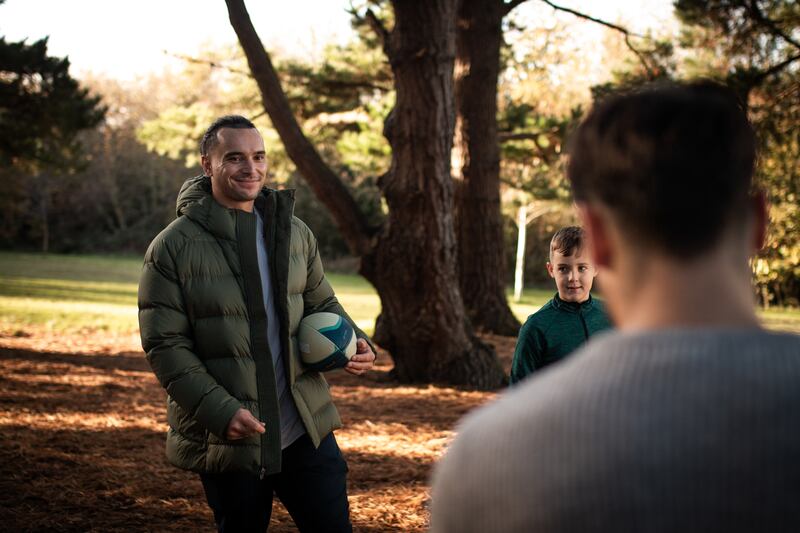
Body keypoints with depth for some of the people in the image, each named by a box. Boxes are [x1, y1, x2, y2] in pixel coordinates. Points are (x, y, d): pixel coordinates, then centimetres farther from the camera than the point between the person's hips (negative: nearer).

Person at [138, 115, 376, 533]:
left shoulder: (295, 233, 6)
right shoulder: (173, 247, -9)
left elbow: (321, 303, 18)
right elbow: (165, 345, -11)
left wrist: (353, 342, -5)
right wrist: (220, 409, -23)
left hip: (306, 428, 4)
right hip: (226, 437, -3)